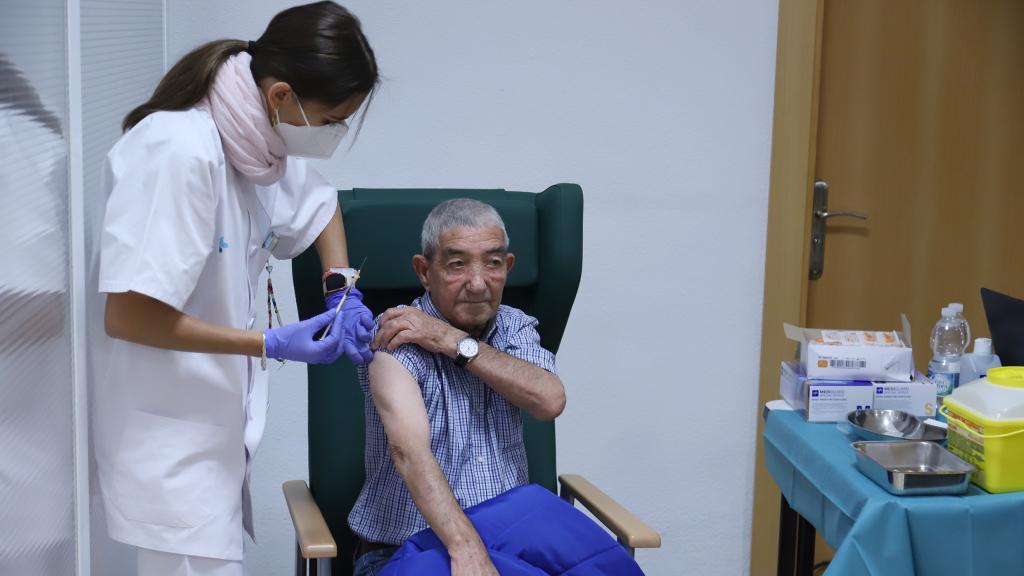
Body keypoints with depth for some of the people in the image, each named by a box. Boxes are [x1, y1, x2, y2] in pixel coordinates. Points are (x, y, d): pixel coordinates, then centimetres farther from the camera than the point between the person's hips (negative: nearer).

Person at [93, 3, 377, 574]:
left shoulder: (263, 145, 0)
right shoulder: (180, 151, -24)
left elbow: (318, 203, 22)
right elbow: (128, 315, -24)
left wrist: (342, 292, 6)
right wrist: (272, 344, -20)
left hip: (218, 421, 8)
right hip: (170, 435, -8)